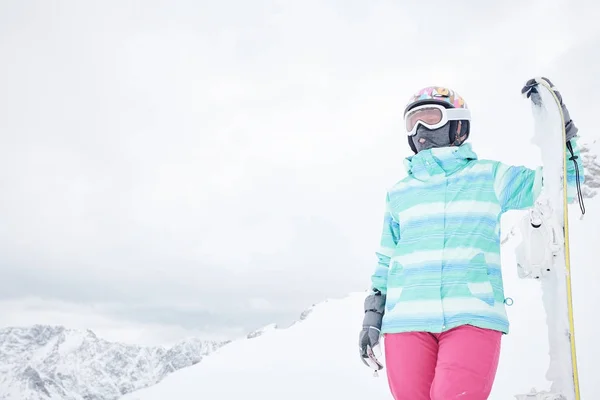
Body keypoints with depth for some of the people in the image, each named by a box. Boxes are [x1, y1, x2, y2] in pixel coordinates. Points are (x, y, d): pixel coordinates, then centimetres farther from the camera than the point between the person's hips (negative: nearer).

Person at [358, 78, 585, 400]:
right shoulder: (399, 193, 19)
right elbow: (386, 260, 22)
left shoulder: (489, 177, 12)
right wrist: (373, 313, 15)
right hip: (407, 321, 3)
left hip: (473, 317, -2)